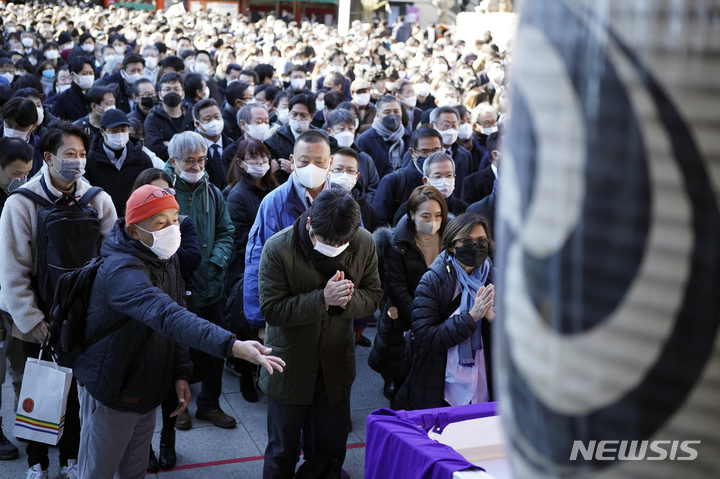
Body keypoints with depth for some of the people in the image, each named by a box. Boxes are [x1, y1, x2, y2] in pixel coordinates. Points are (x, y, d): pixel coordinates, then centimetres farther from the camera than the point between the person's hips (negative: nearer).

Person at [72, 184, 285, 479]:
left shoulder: (166, 260, 1)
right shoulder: (121, 270, -29)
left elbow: (174, 314, 9)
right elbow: (166, 315, -45)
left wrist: (180, 373, -1)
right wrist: (232, 345, -56)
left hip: (146, 392, 8)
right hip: (111, 396, -8)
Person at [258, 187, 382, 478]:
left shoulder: (364, 243, -10)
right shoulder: (278, 248, -21)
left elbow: (373, 297, -1)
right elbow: (271, 309, -21)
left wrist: (348, 298, -25)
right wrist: (323, 298, -31)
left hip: (336, 364, 3)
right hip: (290, 366, -3)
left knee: (332, 449, 19)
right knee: (282, 453, 14)